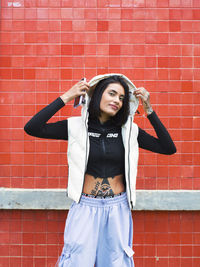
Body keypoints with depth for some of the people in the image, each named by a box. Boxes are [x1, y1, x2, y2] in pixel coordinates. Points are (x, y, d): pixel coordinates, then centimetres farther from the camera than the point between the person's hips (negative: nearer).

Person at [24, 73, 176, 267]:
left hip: (118, 209, 2)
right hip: (85, 207, -2)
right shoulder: (76, 126, -4)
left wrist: (149, 110, -6)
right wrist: (65, 98, -13)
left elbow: (169, 148, -1)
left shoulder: (129, 130, 1)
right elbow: (31, 128, -12)